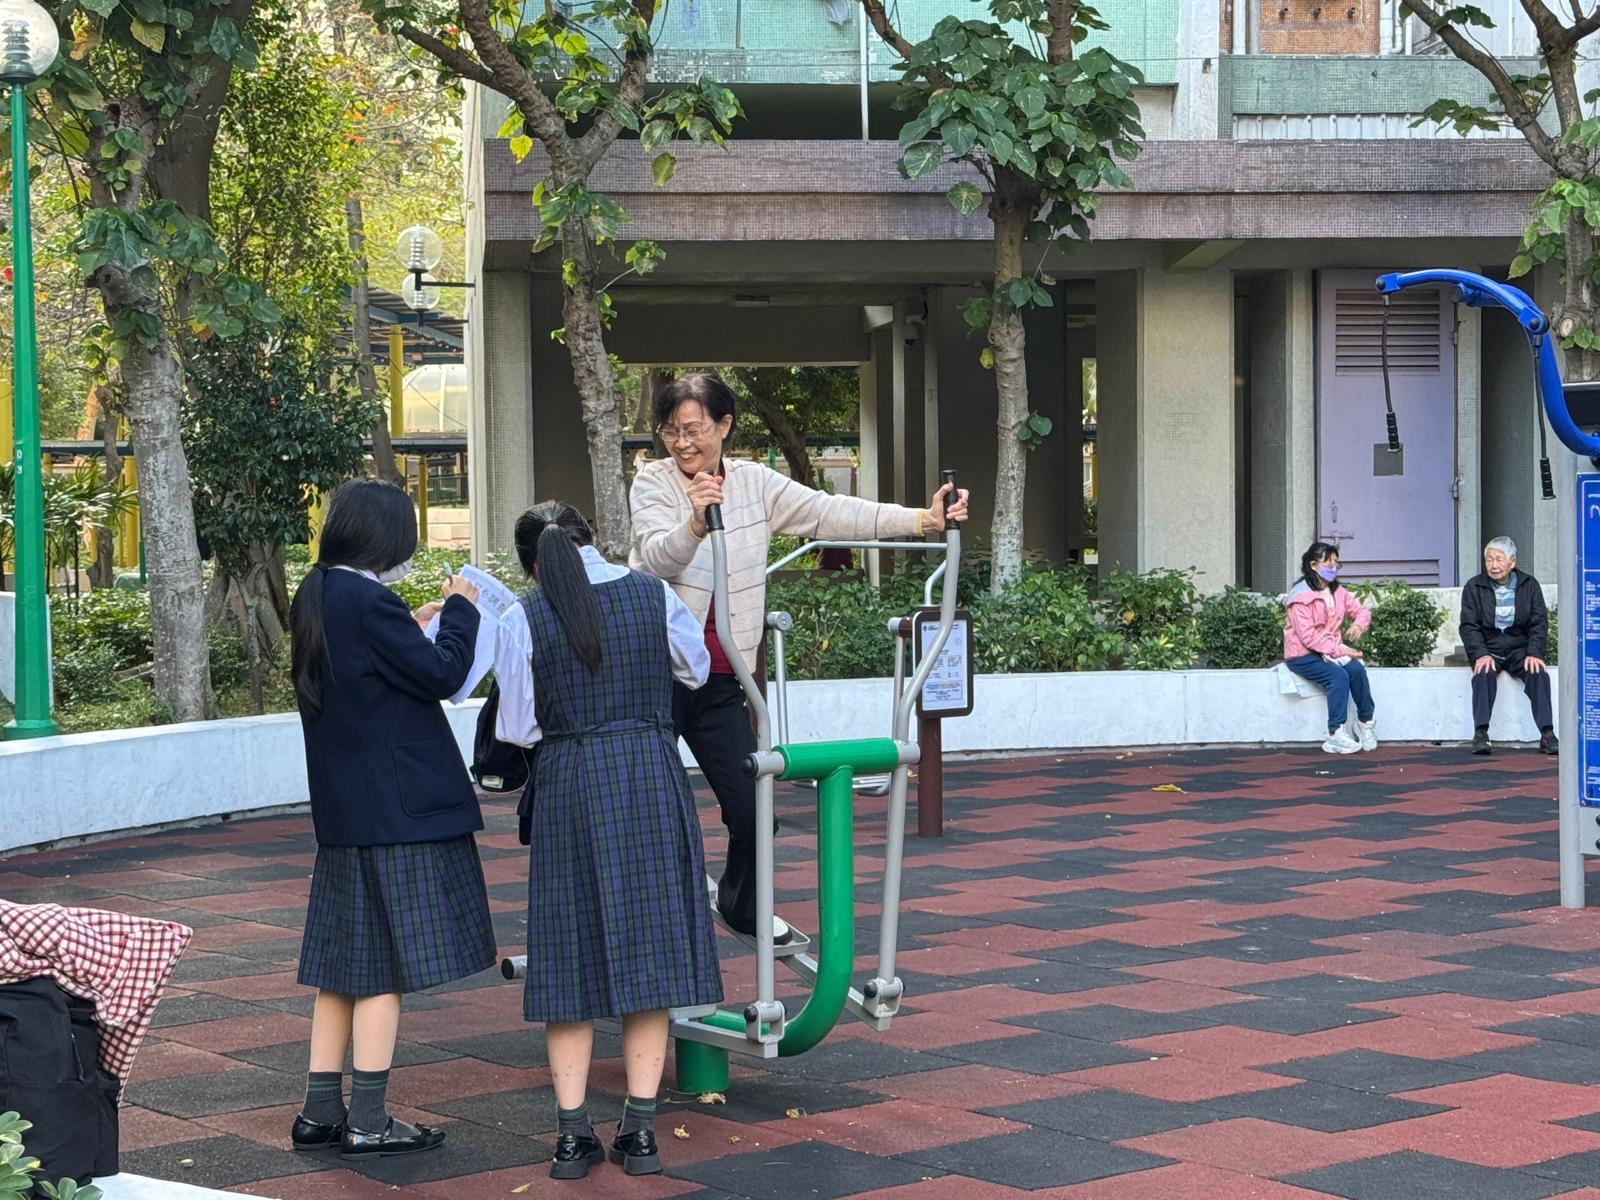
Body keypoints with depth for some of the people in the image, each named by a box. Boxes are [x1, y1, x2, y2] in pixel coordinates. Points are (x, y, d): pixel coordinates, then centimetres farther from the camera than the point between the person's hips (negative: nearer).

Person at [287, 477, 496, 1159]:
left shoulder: (316, 600, 9)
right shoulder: (367, 601, -18)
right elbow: (443, 674, -14)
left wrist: (412, 631, 21)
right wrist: (459, 611, 0)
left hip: (342, 811, 9)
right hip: (396, 810, -9)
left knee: (344, 964, 13)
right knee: (386, 968, -2)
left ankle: (321, 1114, 17)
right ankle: (368, 1123, 2)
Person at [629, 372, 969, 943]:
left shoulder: (754, 483, 6)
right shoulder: (652, 483, -4)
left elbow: (830, 514, -1)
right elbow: (659, 559, -19)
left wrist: (923, 519, -10)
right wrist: (695, 523, -40)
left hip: (720, 678, 3)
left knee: (752, 810, 3)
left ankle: (741, 904, 30)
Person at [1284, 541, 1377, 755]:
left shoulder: (1338, 592, 9)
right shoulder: (1301, 596, -15)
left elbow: (1361, 611, 15)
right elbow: (1308, 637, -21)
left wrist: (1359, 624, -11)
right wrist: (1339, 650, -25)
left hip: (1332, 651, 6)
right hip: (1303, 655, -6)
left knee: (1357, 669, -23)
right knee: (1338, 676, -30)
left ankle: (1366, 721, -8)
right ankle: (1336, 734, -30)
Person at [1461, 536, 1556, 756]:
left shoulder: (1529, 585, 6)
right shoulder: (1474, 587, 2)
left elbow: (1539, 623, 3)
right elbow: (1469, 626, -3)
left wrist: (1534, 653, -14)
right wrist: (1480, 654, -20)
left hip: (1519, 649, 1)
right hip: (1487, 649, -1)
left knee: (1539, 674, -28)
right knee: (1484, 674, -33)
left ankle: (1547, 735, -31)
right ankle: (1480, 734, -39)